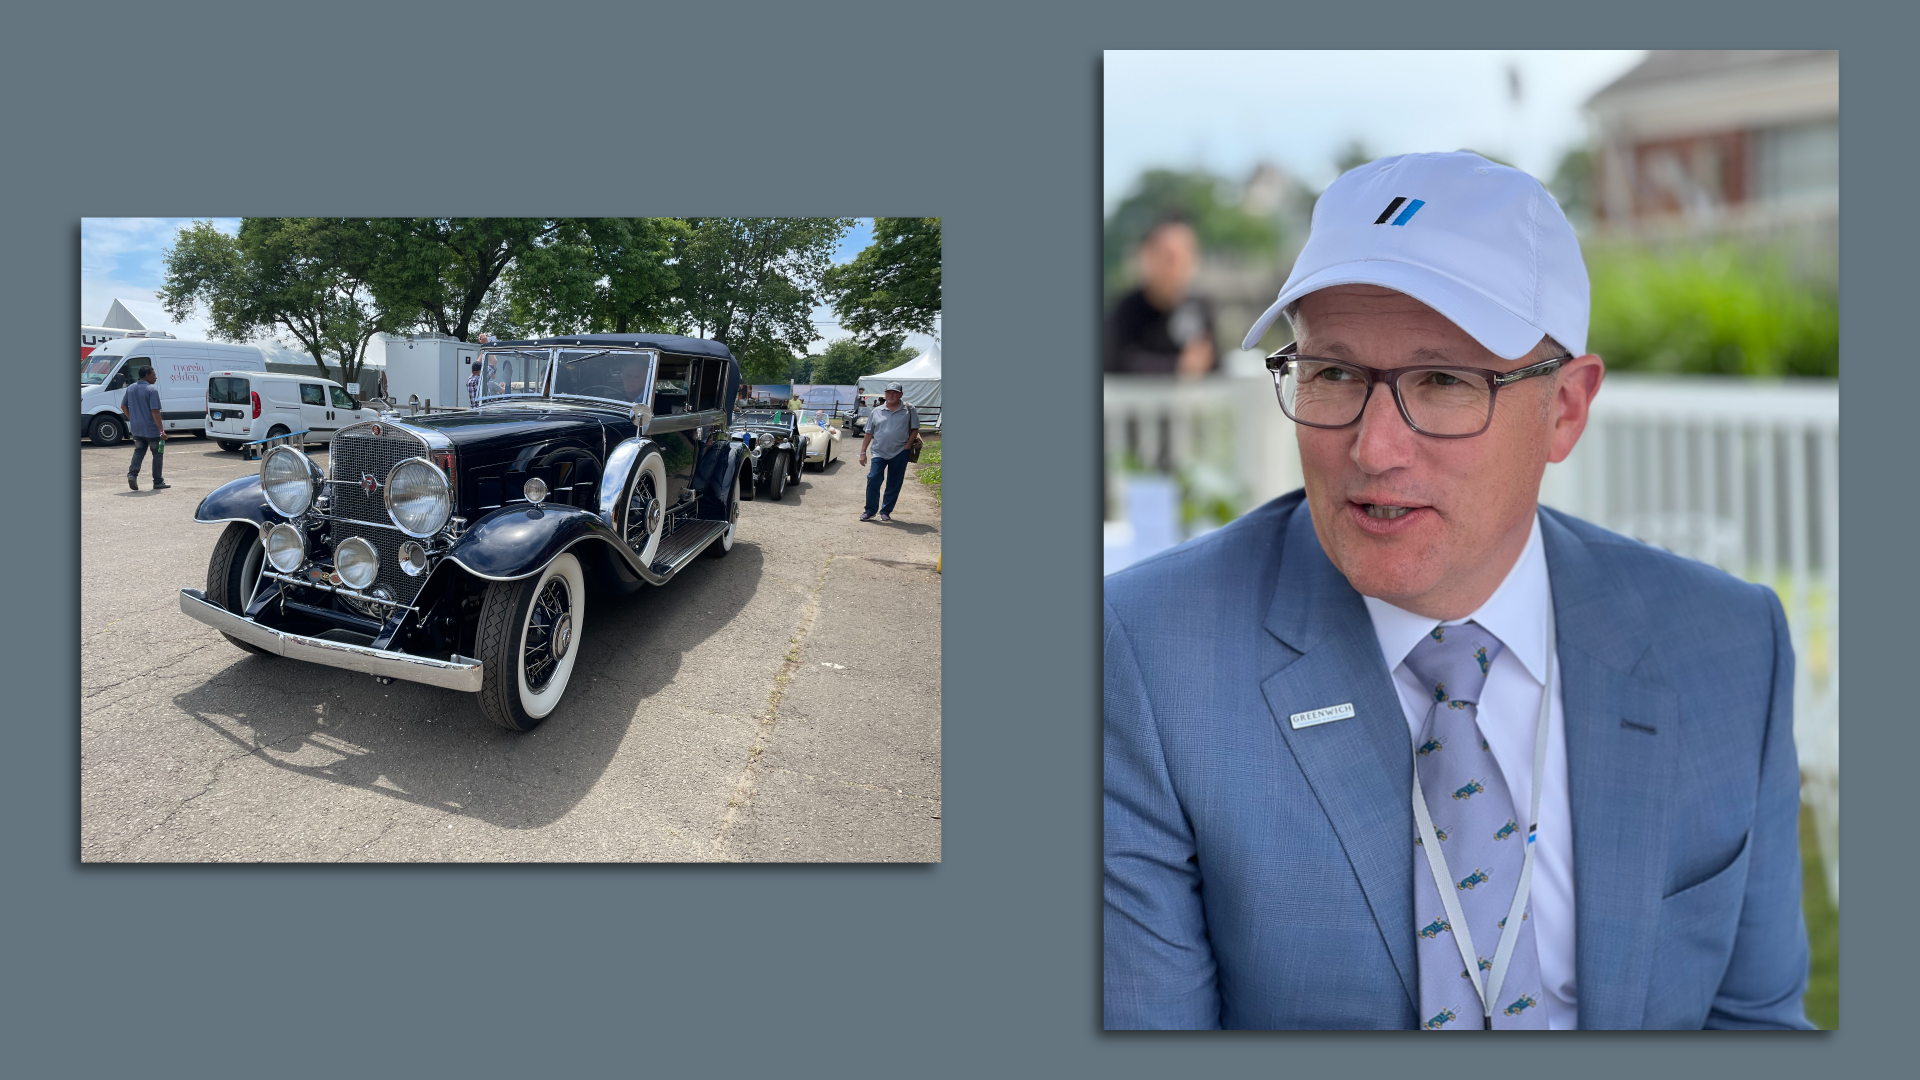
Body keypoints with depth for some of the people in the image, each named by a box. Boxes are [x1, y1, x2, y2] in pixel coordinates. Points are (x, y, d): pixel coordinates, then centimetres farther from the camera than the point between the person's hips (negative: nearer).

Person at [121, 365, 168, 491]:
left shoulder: (130, 388, 7)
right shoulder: (152, 391, -16)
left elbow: (123, 406, 14)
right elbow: (155, 412, -20)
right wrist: (162, 431, -19)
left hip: (136, 429, 6)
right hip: (151, 429, -6)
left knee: (139, 452, 18)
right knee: (157, 454, 6)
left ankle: (132, 473, -4)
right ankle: (158, 482, 10)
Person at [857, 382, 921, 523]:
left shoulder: (909, 410, 3)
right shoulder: (876, 411, 8)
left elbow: (915, 429, 6)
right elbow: (868, 433, 11)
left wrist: (908, 446, -6)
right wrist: (863, 452, 6)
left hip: (899, 453, -1)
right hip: (879, 453, 1)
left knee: (894, 484, 5)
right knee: (873, 481, -9)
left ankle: (886, 511, 17)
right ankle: (870, 511, 2)